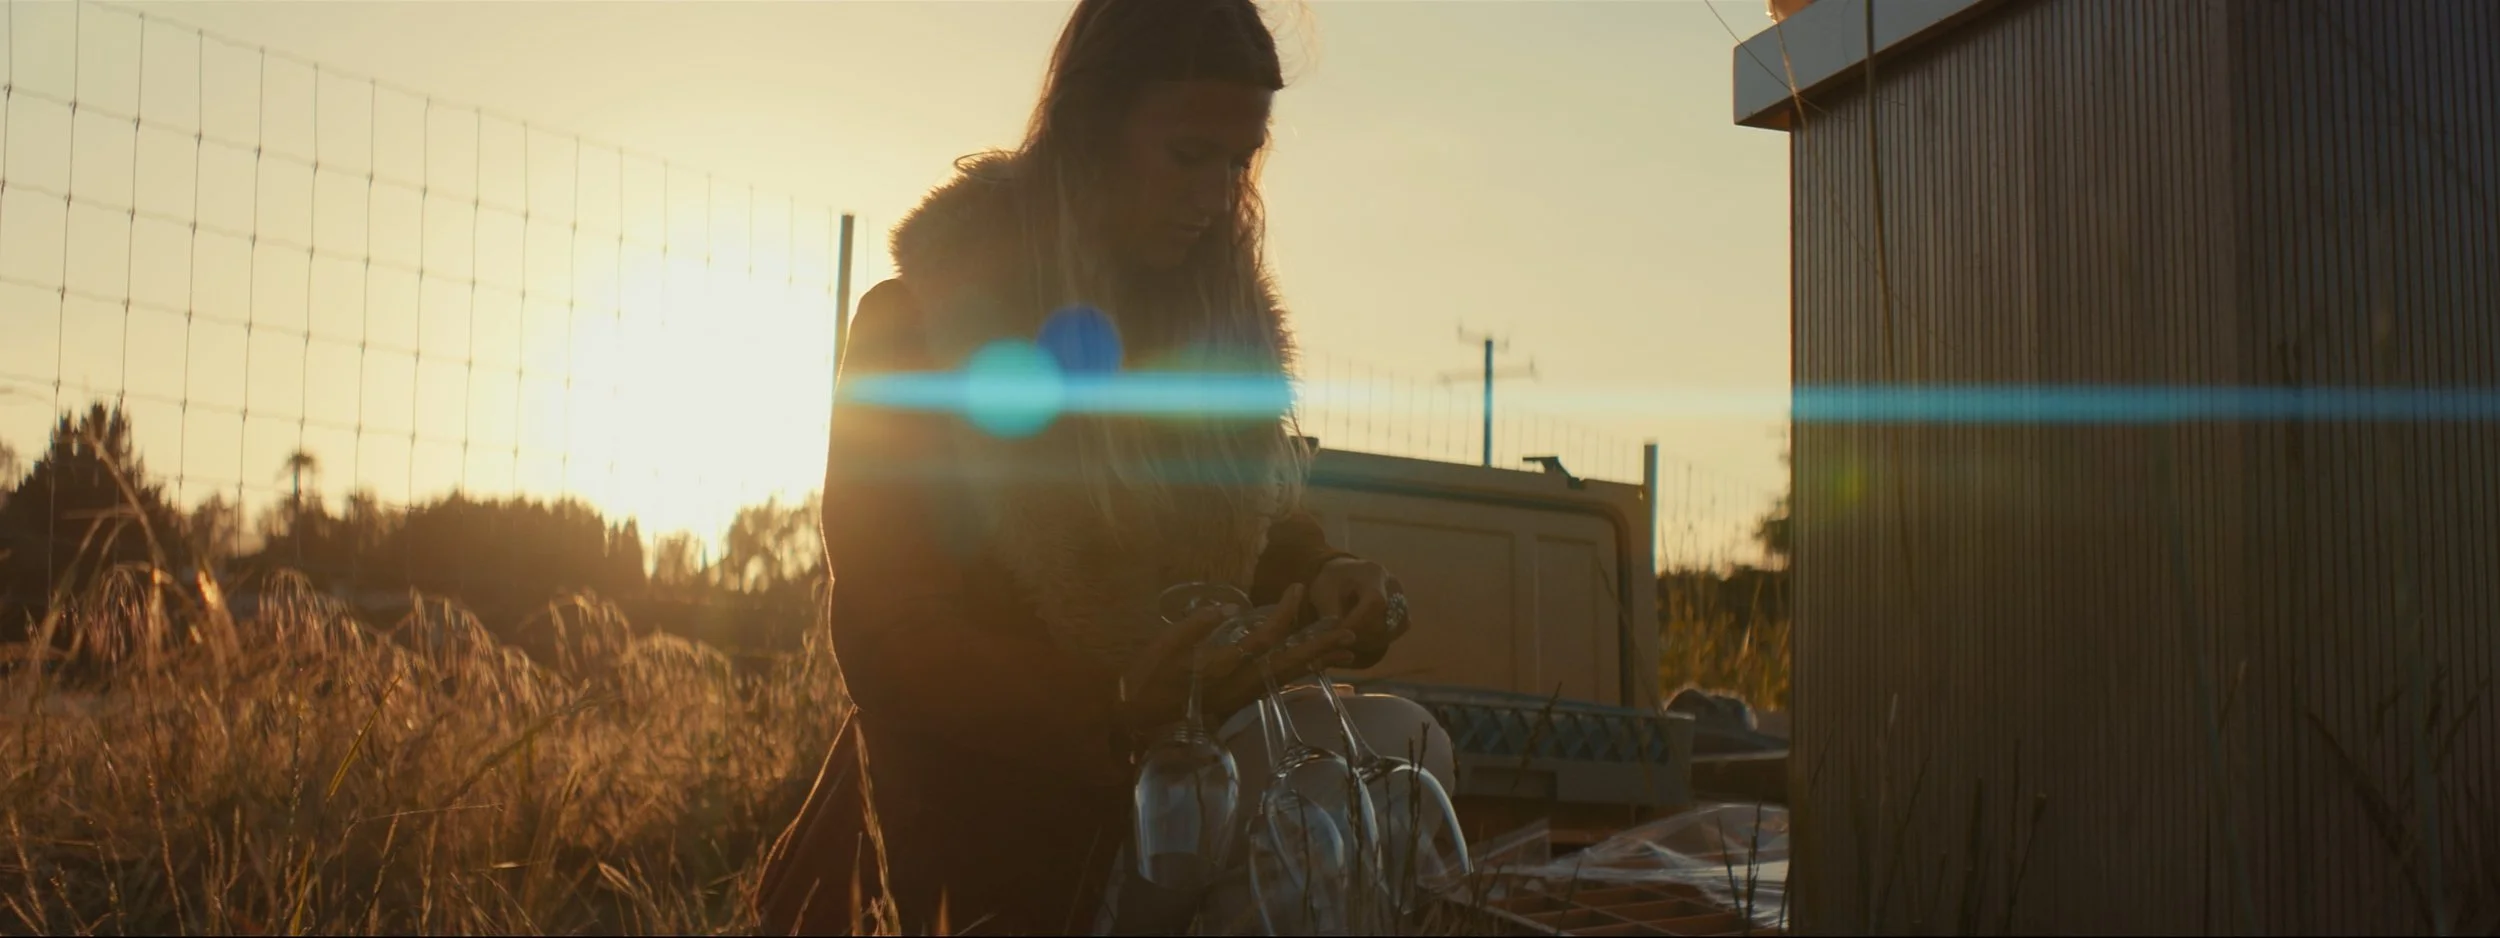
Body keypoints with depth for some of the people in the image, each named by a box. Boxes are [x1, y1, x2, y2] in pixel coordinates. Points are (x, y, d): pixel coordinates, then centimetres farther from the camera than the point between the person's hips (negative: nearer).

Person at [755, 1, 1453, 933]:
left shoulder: (1220, 315, 8)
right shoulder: (919, 322, -7)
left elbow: (1263, 523, 14)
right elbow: (888, 635, -13)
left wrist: (1321, 576, -13)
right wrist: (1114, 714, -30)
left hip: (1165, 766, 6)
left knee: (1402, 740, -18)